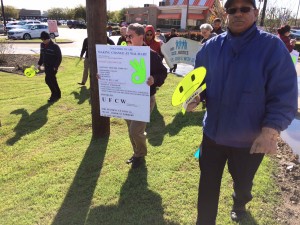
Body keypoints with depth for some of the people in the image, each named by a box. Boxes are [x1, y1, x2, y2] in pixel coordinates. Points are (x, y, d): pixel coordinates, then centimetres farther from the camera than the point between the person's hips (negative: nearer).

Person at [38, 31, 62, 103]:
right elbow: (41, 55, 19)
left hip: (53, 67, -7)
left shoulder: (55, 46, -14)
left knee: (48, 80, -12)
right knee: (52, 80, 11)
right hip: (46, 66, 7)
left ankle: (54, 95, -1)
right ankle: (57, 94, 23)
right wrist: (39, 64, 14)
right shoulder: (42, 45, 7)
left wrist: (56, 66, -19)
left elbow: (59, 57, -13)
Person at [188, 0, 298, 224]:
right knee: (208, 183, 13)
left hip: (250, 139, -1)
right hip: (213, 131, 2)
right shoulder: (212, 46, -3)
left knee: (242, 182, 26)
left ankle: (239, 205, 60)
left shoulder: (272, 46, -14)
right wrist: (195, 97, -13)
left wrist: (270, 131, -24)